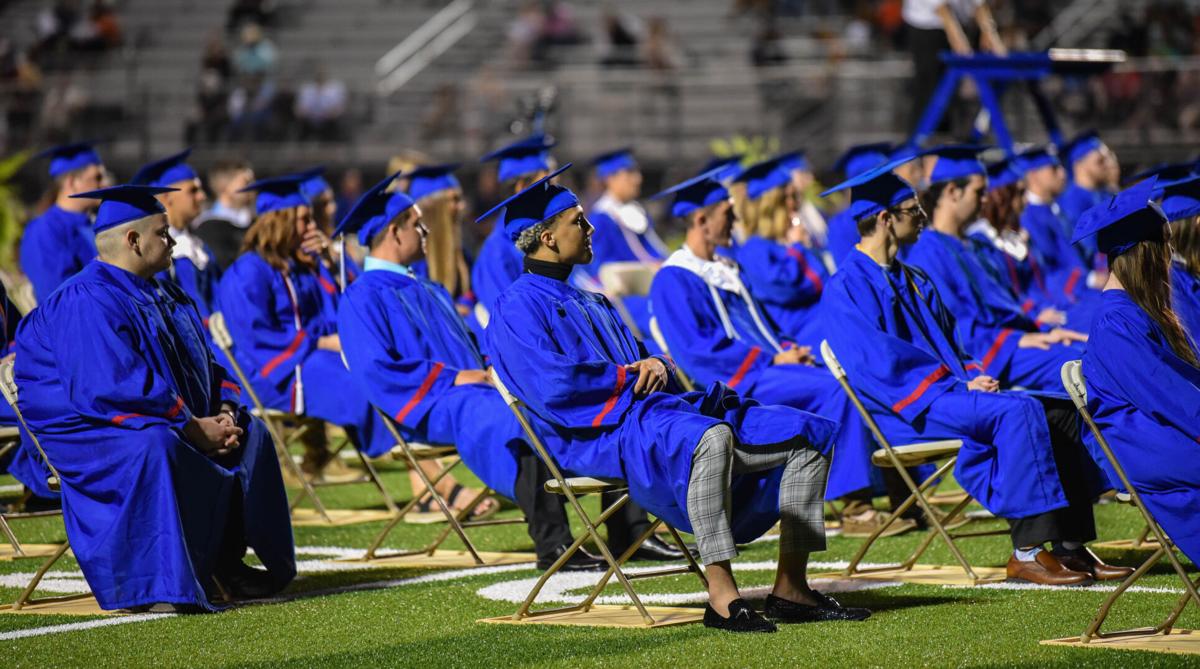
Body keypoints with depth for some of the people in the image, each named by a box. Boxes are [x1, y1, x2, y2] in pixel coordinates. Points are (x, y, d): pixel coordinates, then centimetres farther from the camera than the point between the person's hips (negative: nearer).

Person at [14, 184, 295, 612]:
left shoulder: (166, 297, 14)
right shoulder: (87, 302, -19)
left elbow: (203, 367, 17)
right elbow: (110, 388, -29)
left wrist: (224, 412, -6)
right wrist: (192, 427, -24)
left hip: (163, 424, 10)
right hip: (88, 430, -10)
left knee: (249, 434, 4)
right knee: (152, 447, -39)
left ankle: (227, 560, 5)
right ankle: (150, 585, -37)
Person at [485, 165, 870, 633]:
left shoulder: (591, 305, 27)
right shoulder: (518, 308, -2)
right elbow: (552, 387, -17)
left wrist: (657, 366, -2)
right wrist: (628, 375, -6)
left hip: (655, 410, 10)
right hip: (600, 434, -10)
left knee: (807, 433, 0)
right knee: (710, 437, -41)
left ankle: (790, 591, -4)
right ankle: (721, 598, -42)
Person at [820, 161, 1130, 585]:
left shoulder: (913, 281, 22)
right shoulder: (846, 288, -7)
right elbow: (879, 360, -17)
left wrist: (975, 375, 0)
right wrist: (958, 385, -18)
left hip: (945, 389, 9)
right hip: (905, 411, -9)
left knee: (1060, 410, -5)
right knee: (1017, 411, -30)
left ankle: (1070, 545, -11)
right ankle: (1026, 553, -32)